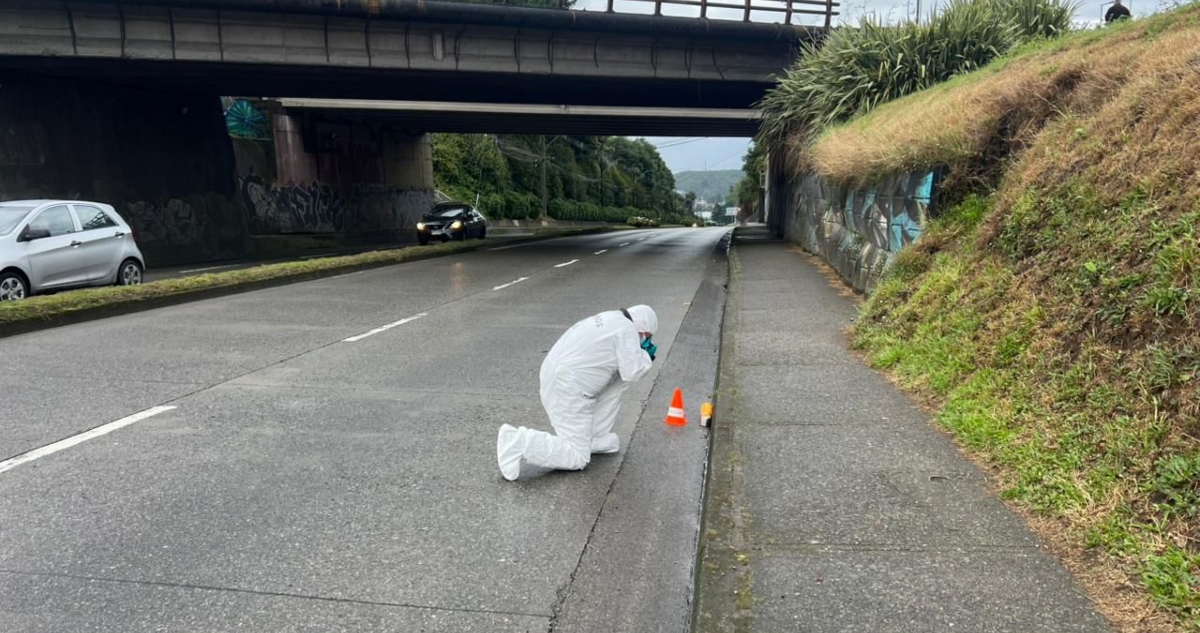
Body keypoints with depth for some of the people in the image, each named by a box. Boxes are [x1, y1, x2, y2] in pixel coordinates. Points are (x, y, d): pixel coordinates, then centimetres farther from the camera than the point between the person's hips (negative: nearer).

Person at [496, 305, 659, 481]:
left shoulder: (612, 320, 19)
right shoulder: (627, 328, -9)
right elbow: (632, 372, -10)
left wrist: (641, 356, 19)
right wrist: (646, 355, 7)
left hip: (557, 377, 10)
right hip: (566, 388, -10)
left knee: (618, 378, 19)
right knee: (577, 457, -7)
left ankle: (595, 437, 18)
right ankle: (517, 442, -16)